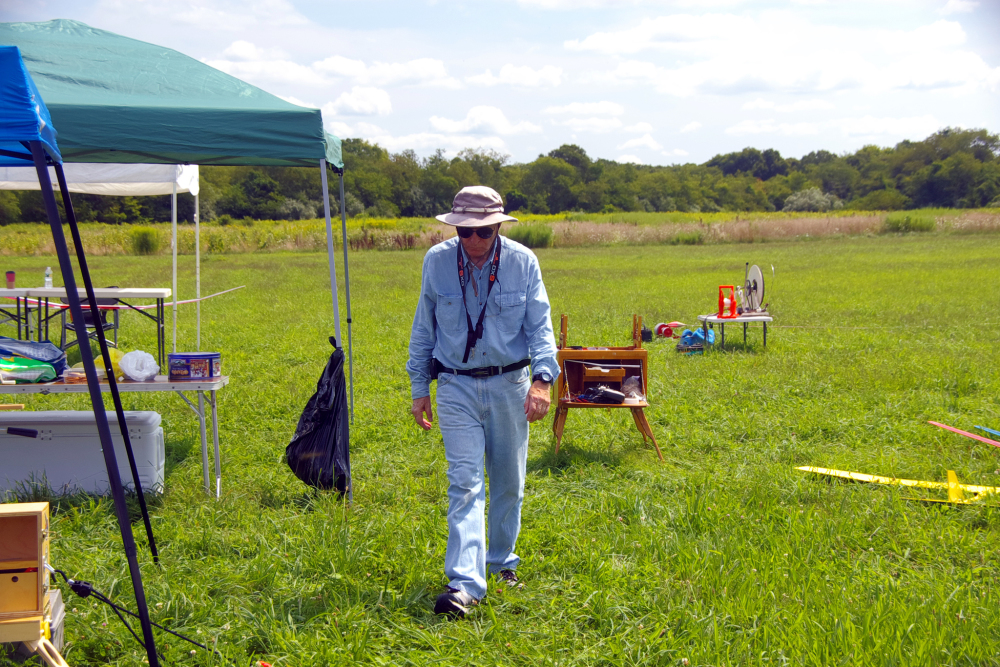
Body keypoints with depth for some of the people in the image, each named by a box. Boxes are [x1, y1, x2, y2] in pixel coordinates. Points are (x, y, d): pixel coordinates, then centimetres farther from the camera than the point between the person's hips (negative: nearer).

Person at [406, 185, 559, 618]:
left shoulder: (522, 261, -5)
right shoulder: (437, 261, -3)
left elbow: (539, 324, -3)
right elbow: (424, 328, 7)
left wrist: (542, 378, -18)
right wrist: (419, 388, 7)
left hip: (509, 384, 1)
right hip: (456, 387, -1)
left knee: (508, 482, 12)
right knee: (465, 483, -11)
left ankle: (502, 561, 32)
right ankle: (464, 583, -16)